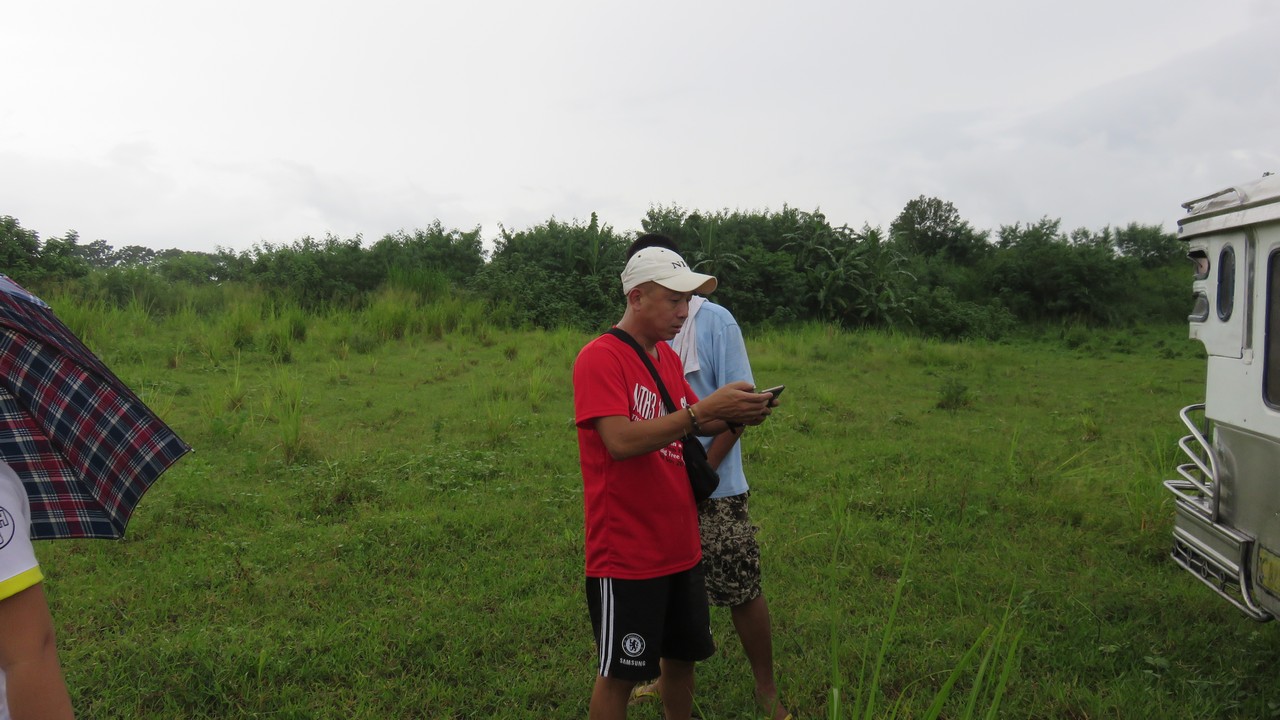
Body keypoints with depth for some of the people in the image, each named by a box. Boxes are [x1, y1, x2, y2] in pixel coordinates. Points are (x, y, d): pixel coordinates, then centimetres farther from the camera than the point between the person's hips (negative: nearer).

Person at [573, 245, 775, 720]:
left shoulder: (668, 357, 10)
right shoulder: (600, 357, -16)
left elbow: (693, 427, 15)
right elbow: (620, 441, -27)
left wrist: (735, 416, -5)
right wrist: (706, 408, -27)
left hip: (680, 545, 8)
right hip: (626, 552, -8)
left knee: (681, 655, 19)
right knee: (620, 672, 7)